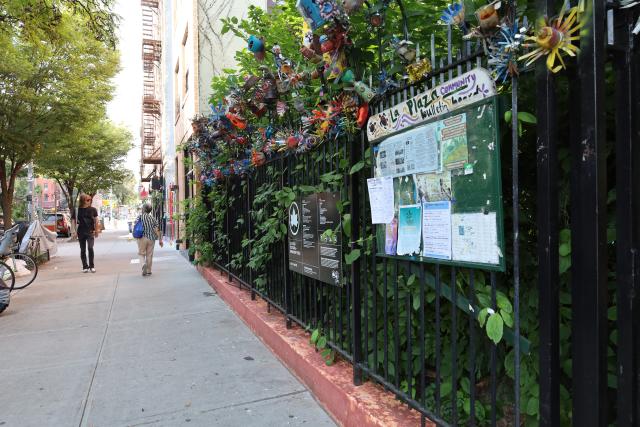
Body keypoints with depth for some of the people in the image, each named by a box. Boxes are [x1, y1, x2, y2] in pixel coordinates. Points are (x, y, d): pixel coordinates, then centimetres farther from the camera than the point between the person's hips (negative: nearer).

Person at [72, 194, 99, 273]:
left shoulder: (92, 209, 2)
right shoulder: (77, 210, 1)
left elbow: (96, 220, 6)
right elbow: (74, 221, 7)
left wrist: (96, 230, 3)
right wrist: (75, 231, 2)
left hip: (90, 232, -1)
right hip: (81, 232, 1)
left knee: (90, 248, -15)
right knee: (83, 250, 8)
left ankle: (92, 266, -4)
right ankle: (85, 267, 18)